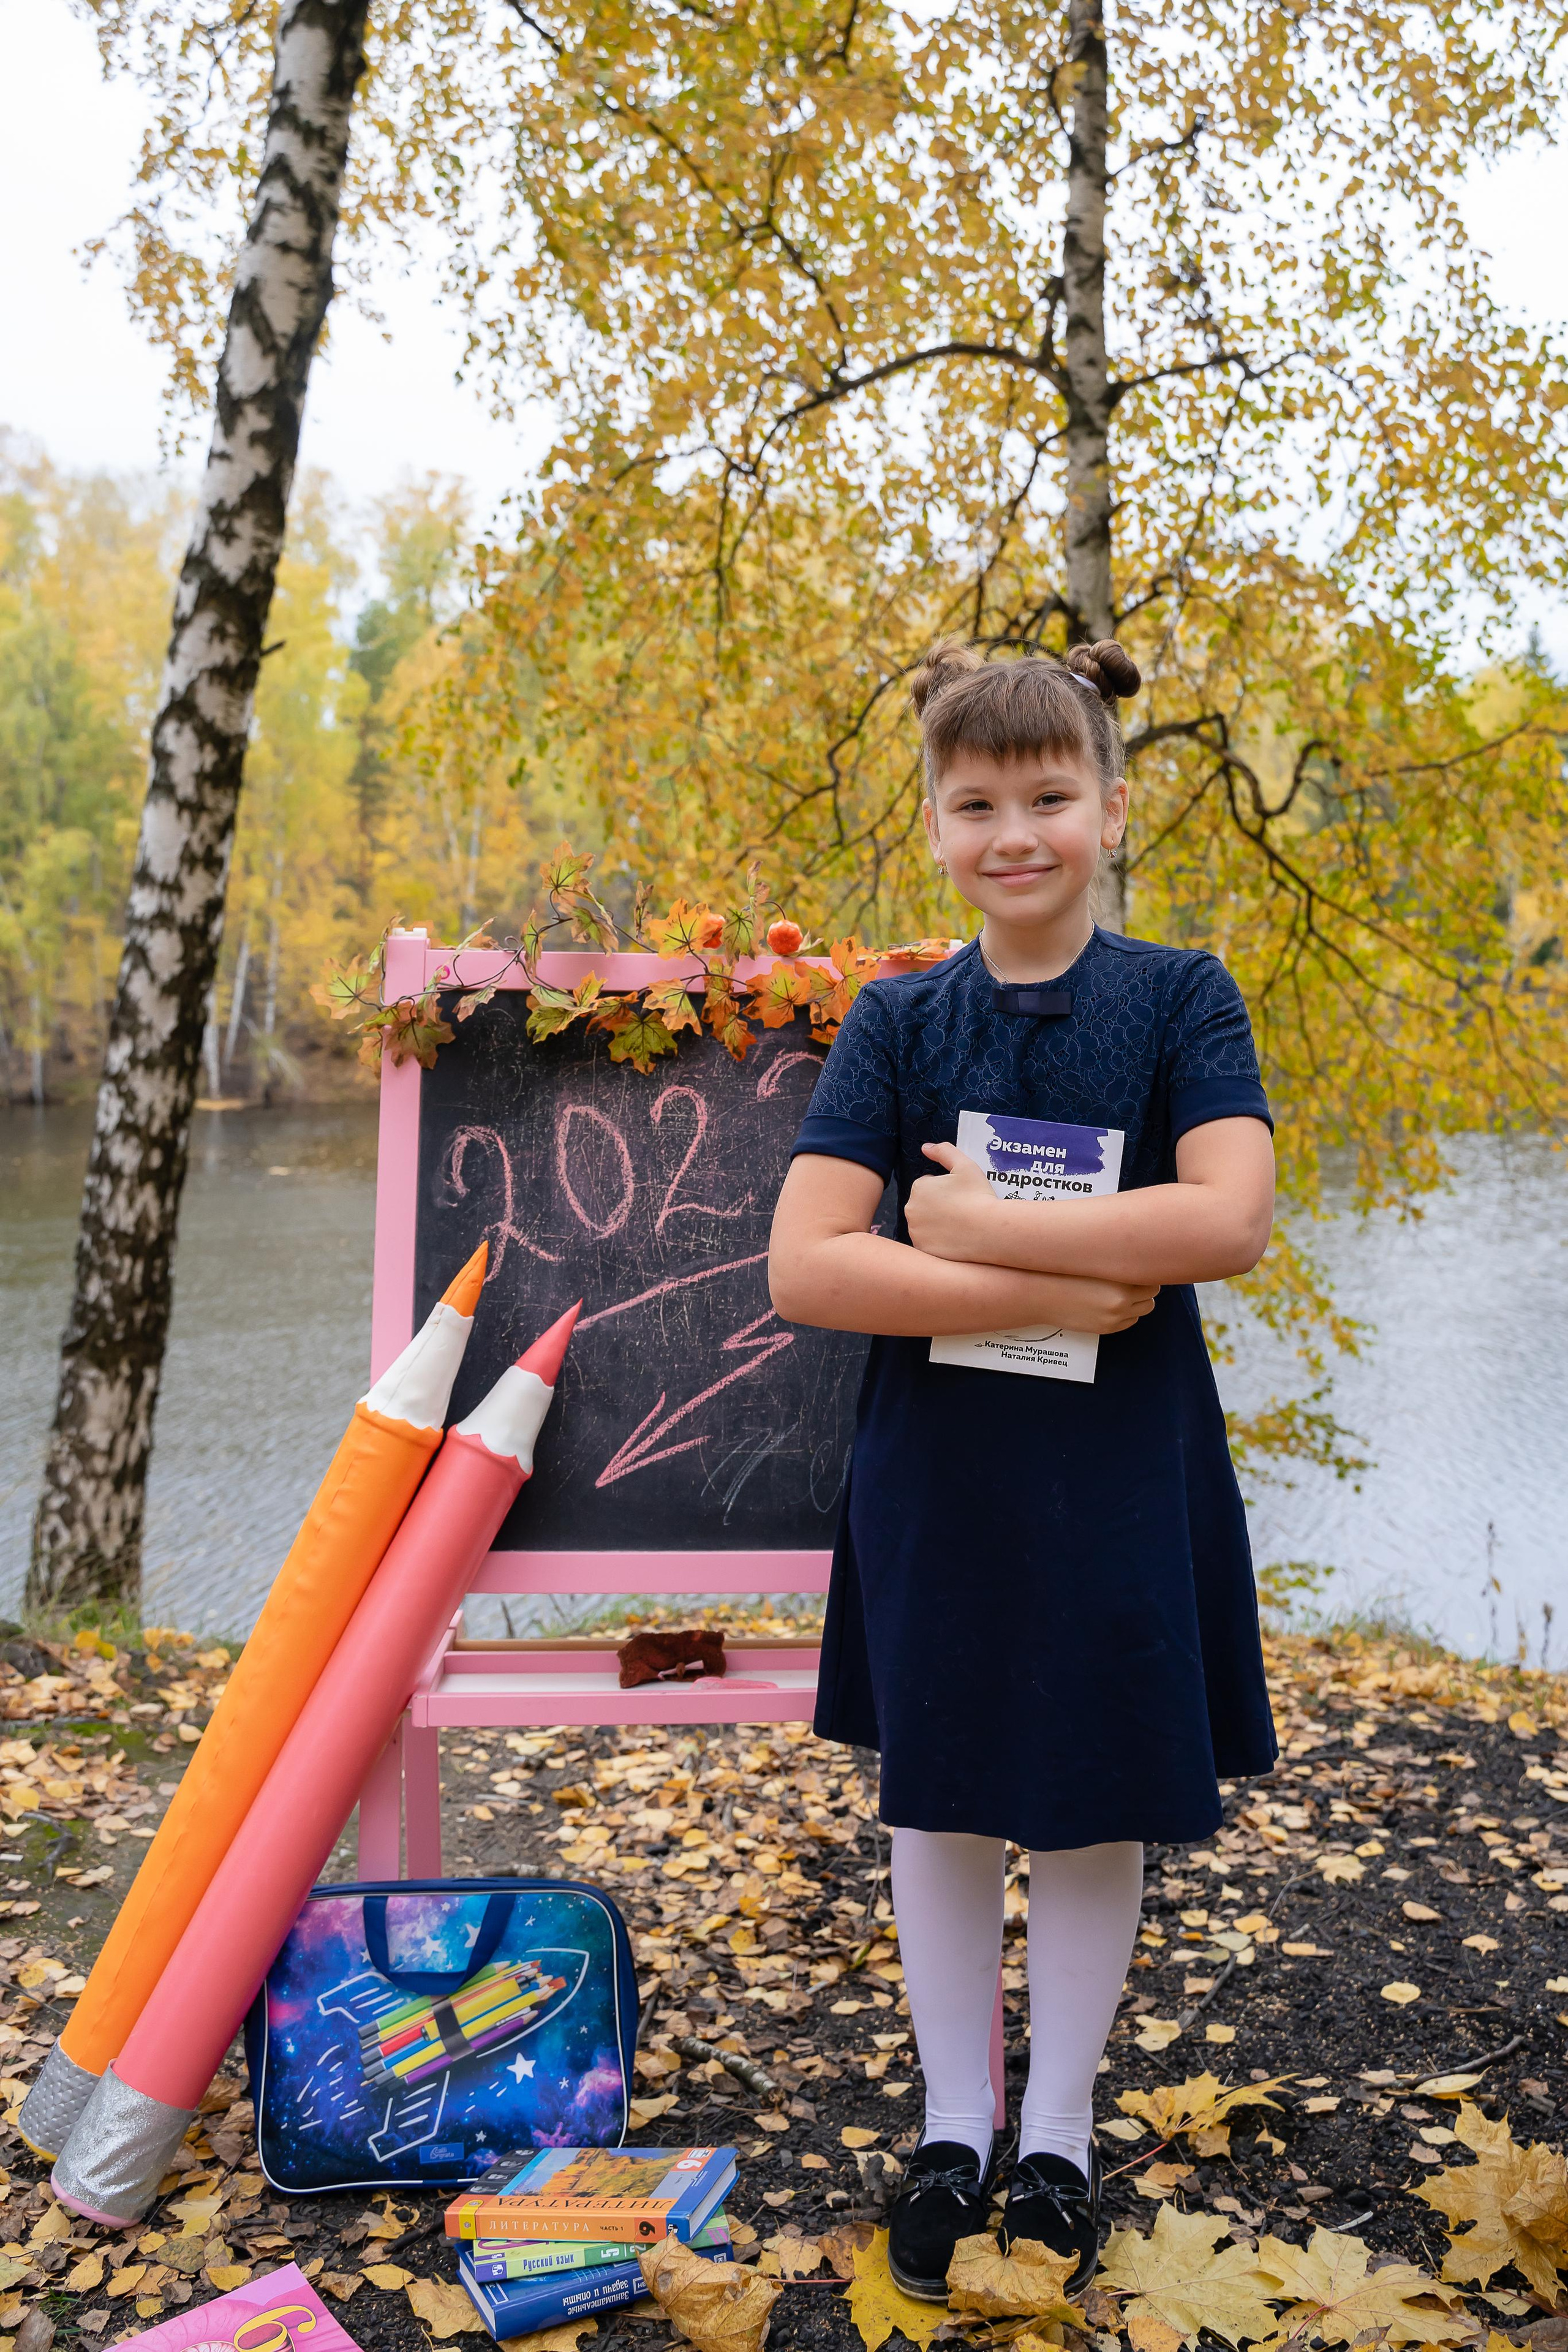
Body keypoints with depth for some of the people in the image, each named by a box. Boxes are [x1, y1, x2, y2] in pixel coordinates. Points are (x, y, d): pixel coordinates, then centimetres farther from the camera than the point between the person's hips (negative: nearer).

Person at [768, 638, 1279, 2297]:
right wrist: (1050, 1291, -19)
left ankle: (1058, 2134, 33)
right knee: (939, 1800, 13)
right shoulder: (896, 1021, -2)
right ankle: (953, 2130, 33)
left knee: (1096, 1812, 11)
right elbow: (802, 1266, -13)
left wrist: (976, 1224, -18)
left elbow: (1228, 1221, -20)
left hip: (1121, 1471, -1)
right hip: (934, 1467, 1)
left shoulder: (1181, 998, -4)